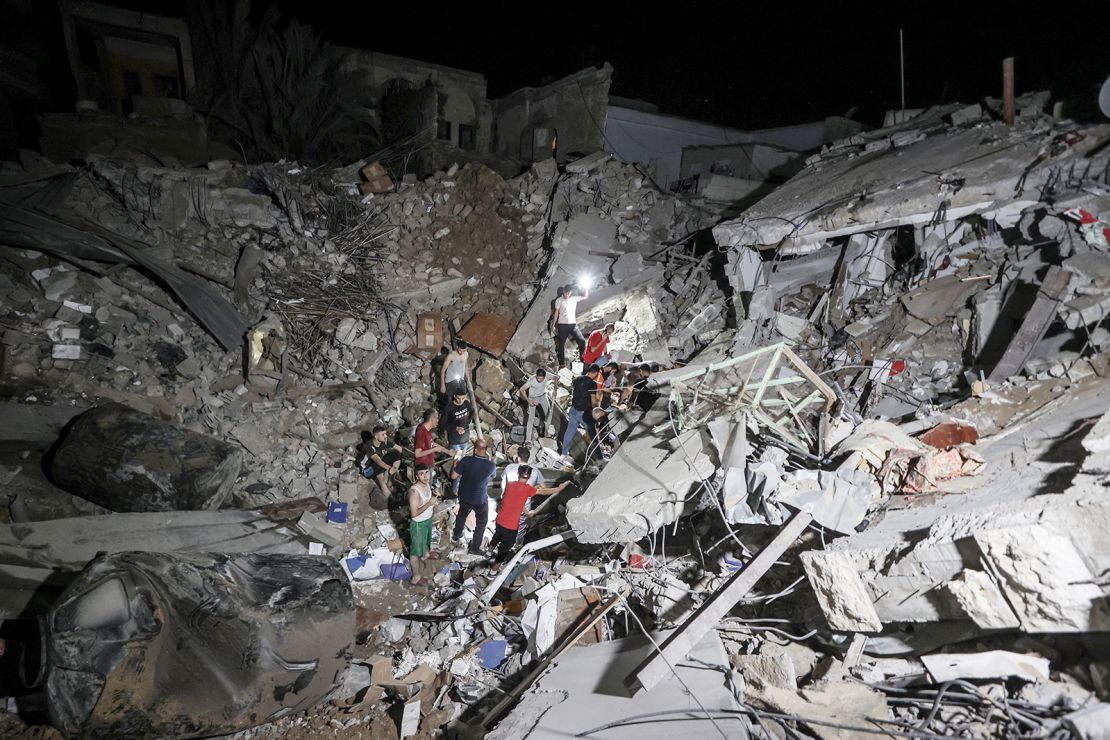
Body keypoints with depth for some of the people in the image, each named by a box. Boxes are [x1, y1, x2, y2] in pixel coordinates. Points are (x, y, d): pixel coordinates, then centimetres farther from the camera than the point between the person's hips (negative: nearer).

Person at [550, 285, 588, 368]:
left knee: (582, 340, -9)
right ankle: (562, 363, 12)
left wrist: (586, 288, -2)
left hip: (573, 324, 2)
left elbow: (585, 296, 15)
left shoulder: (574, 298, 8)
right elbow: (556, 313, 2)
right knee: (561, 344, 2)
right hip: (562, 325, -2)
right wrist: (553, 325, 0)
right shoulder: (559, 300, 0)